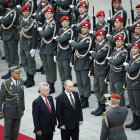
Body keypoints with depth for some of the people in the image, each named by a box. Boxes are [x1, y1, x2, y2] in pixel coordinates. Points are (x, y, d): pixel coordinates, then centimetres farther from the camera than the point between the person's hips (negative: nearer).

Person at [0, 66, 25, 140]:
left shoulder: (21, 82, -1)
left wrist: (22, 109, 11)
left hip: (18, 111, 5)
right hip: (8, 111, -5)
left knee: (15, 131, 12)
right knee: (7, 131, 5)